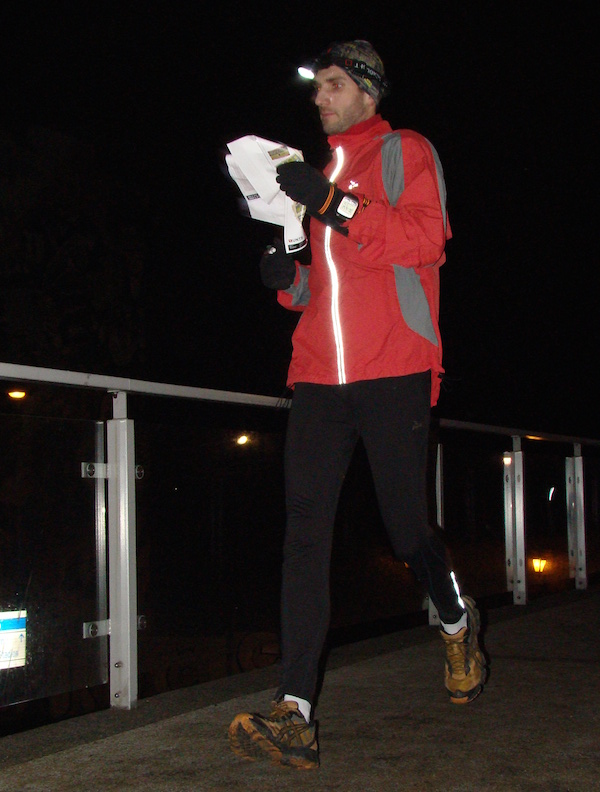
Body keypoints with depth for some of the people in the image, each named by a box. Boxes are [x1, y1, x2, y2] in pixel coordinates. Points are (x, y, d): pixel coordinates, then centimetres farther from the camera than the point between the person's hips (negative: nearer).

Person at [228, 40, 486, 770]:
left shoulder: (405, 152, 8)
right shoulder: (316, 176, 25)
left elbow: (427, 238, -10)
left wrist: (336, 207, -18)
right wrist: (286, 276, 4)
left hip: (393, 371, -5)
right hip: (319, 374, 5)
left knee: (405, 525, 1)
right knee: (305, 531, -9)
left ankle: (458, 624, 34)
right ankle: (295, 715, -13)